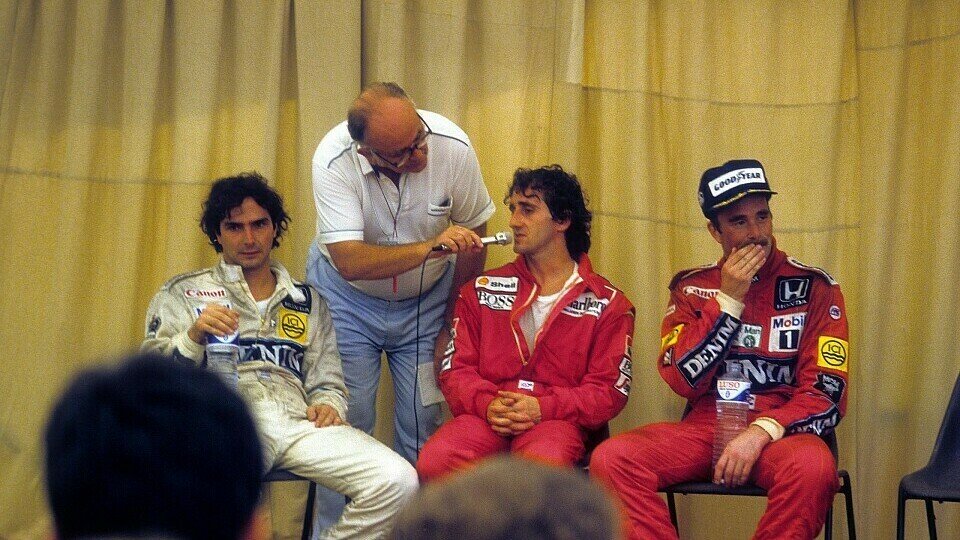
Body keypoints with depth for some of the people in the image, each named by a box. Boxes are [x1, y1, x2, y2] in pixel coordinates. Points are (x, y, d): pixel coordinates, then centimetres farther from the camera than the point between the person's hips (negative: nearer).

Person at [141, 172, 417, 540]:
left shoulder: (307, 301, 28)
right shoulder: (185, 293, 21)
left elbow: (327, 381, 26)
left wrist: (328, 404, 2)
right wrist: (193, 336, -9)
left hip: (299, 421, 4)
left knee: (398, 481, -24)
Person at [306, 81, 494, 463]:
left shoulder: (453, 145, -21)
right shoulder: (334, 160, -27)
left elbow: (472, 237, -6)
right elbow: (351, 262, -34)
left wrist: (453, 327, -1)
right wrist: (429, 248, -46)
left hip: (427, 295, 2)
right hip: (348, 294, -2)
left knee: (424, 418, -3)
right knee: (348, 420, -5)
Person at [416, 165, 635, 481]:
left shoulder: (607, 304, 12)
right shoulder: (482, 291, 19)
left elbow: (609, 390, 4)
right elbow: (455, 369, 12)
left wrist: (542, 408, -13)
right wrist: (487, 404, -12)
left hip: (556, 419, -2)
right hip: (486, 416, 2)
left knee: (543, 465, -40)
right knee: (434, 462, -32)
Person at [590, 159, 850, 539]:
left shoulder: (814, 288, 2)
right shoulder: (691, 288, 9)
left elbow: (826, 394, -4)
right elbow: (683, 381, -2)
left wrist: (761, 432, -21)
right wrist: (728, 300, -8)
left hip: (780, 431, -2)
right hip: (705, 426, 2)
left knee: (813, 467, -38)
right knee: (611, 458, -26)